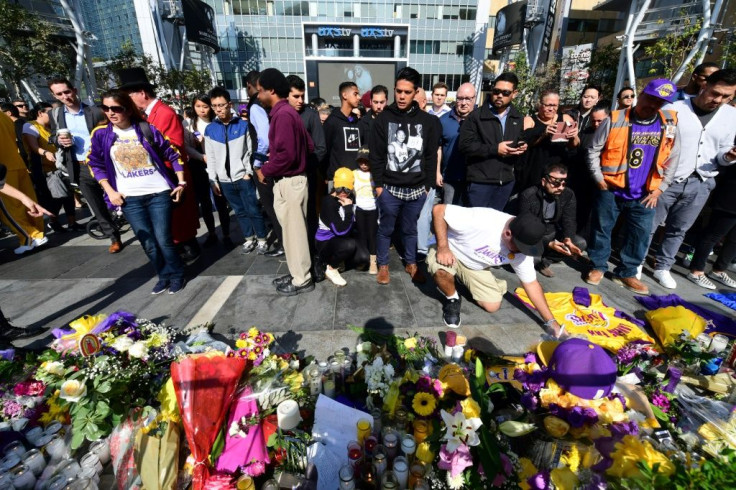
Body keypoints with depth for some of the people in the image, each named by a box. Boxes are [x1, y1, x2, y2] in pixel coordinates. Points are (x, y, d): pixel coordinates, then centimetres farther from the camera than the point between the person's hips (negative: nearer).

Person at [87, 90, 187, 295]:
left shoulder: (147, 129, -1)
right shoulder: (101, 134, 4)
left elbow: (173, 154, 3)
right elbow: (96, 164, 10)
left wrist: (181, 182, -2)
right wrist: (110, 191, 1)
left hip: (159, 193, -2)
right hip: (129, 198, 2)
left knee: (163, 240, -3)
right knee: (148, 244, 5)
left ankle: (177, 275, 18)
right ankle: (164, 276, 24)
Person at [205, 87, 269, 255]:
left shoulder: (243, 125, -2)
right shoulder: (210, 130, 5)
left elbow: (251, 151, -1)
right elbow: (211, 158, 6)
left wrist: (249, 172, -8)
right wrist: (213, 180, 4)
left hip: (243, 177, -3)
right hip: (224, 180, 3)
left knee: (253, 210, 2)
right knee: (240, 211, 12)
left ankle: (261, 239, 16)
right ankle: (249, 238, 26)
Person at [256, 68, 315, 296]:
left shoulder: (282, 114, -16)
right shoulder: (287, 112, 14)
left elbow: (286, 155, -25)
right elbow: (308, 146, 16)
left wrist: (265, 170, -10)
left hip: (288, 182, -10)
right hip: (292, 179, 10)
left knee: (293, 231, 0)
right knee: (293, 229, 16)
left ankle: (301, 280, 14)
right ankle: (297, 273, 30)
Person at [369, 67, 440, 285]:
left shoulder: (427, 121, 3)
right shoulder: (383, 119, -1)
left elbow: (431, 156, 6)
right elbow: (376, 155, -1)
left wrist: (428, 185, 3)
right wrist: (378, 184, -5)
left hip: (417, 189, 2)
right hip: (390, 188, -1)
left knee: (410, 229, 15)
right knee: (386, 229, 11)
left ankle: (411, 264, 33)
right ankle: (383, 265, 28)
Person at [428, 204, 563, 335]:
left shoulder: (522, 247, -17)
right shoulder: (481, 220, -38)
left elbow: (531, 283, -5)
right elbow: (439, 210, -33)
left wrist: (551, 321, -4)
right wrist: (443, 248, -38)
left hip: (476, 267, 5)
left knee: (492, 306, -5)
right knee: (442, 269, -39)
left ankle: (463, 279, 23)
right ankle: (452, 299, -5)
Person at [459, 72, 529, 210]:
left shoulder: (518, 118, 14)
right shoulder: (476, 116, -4)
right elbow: (464, 145, -14)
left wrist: (522, 148, 3)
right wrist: (494, 149, -16)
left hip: (506, 182, 6)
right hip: (480, 182, -5)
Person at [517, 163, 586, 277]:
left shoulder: (568, 195, -8)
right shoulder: (527, 196, -24)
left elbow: (569, 221, -10)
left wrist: (568, 239, -33)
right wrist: (548, 244, -38)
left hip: (552, 233, 5)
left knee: (580, 243, -17)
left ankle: (544, 261, -3)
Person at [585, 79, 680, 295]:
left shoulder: (669, 123, 4)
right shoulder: (615, 120, -7)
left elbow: (673, 159, 10)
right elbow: (593, 151, -4)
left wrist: (659, 189, 4)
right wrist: (600, 180, -7)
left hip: (644, 194, 4)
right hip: (610, 190, -3)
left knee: (640, 235, 8)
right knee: (601, 229, 6)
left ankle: (627, 272, 24)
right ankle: (598, 266, 24)